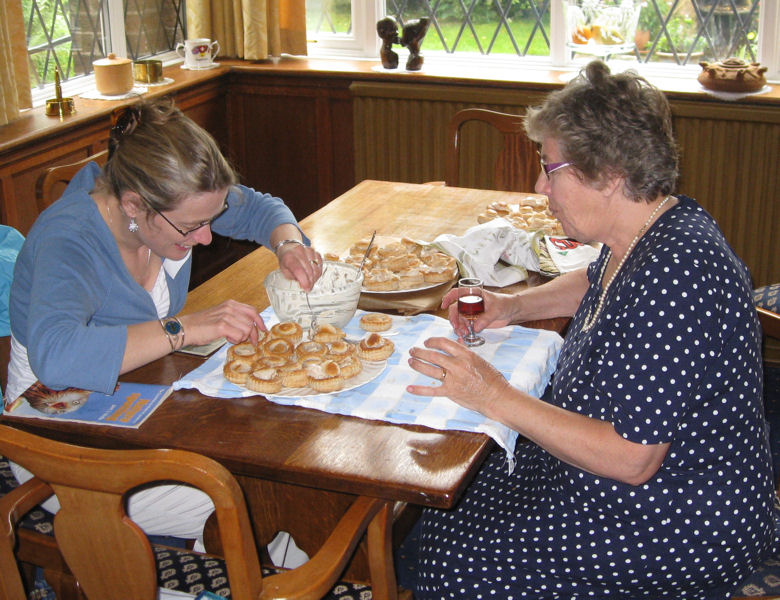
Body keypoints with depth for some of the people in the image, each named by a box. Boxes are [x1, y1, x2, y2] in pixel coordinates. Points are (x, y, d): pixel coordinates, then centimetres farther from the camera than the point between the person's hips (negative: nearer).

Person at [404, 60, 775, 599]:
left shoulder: (677, 275, -31)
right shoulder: (641, 235, 0)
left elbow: (629, 460, -31)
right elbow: (597, 284, 27)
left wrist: (496, 397, -26)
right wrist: (514, 306, 9)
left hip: (684, 529, -10)